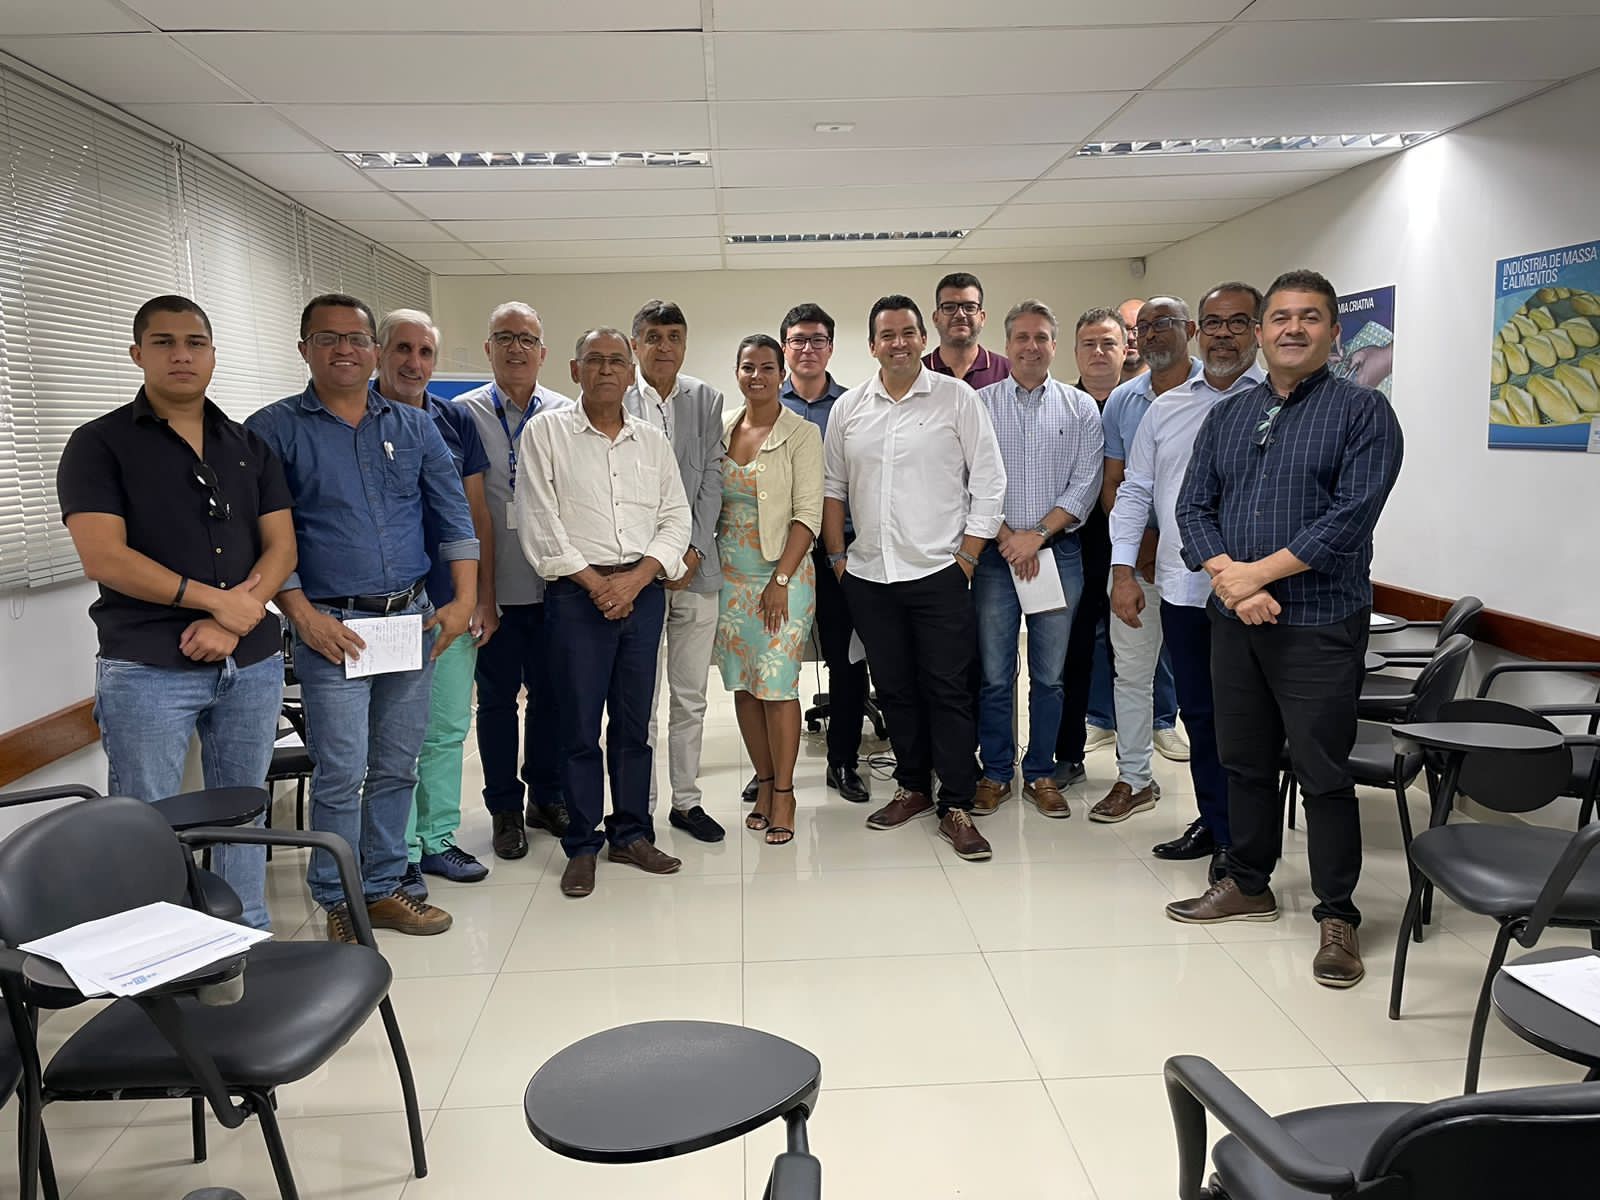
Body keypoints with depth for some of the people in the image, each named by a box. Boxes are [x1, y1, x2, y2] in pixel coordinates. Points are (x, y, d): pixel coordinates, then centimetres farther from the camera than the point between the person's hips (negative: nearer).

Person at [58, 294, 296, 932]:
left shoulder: (248, 446, 11)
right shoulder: (100, 444, -1)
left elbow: (281, 547, 4)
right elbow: (103, 557, -11)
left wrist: (235, 622, -12)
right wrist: (218, 599, -13)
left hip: (252, 663, 4)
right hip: (148, 669, -4)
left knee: (243, 817, 14)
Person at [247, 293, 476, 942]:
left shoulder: (415, 427, 11)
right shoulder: (273, 431, 1)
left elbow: (454, 514, 8)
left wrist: (464, 599, -2)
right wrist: (303, 614, -12)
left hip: (413, 620, 4)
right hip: (333, 627, -4)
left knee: (397, 768, 11)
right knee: (341, 774, -2)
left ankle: (383, 887, 25)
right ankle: (339, 905, 14)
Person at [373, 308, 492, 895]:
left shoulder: (456, 422, 8)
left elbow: (477, 513, 10)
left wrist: (483, 595, 5)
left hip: (452, 604, 4)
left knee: (448, 730, 12)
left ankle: (438, 839, 26)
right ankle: (401, 855, 16)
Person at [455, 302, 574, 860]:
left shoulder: (567, 413, 4)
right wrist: (476, 589, -7)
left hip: (553, 579, 2)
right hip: (493, 582, -1)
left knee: (550, 693, 11)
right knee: (497, 697, 9)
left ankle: (547, 796, 27)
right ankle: (505, 808, 22)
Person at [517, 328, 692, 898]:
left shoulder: (652, 440, 13)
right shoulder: (545, 432, 2)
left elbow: (676, 519, 8)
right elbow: (538, 522, -5)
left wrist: (635, 578, -8)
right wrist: (595, 582, -10)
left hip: (644, 590, 4)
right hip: (578, 593, -3)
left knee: (634, 723, 9)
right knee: (580, 726, 1)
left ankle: (631, 834, 21)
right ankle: (582, 846, 12)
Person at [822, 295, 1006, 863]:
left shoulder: (956, 398, -1)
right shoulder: (848, 407, 9)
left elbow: (988, 481, -2)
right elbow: (832, 487, 15)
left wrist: (967, 556, -7)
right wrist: (836, 555, 8)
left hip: (938, 573, -4)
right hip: (869, 576, 4)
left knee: (948, 690, -2)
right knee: (894, 689, 12)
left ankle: (957, 806, 7)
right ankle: (913, 787, 28)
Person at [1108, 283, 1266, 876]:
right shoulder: (1166, 408, 13)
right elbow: (1135, 491, 14)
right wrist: (1123, 570, 6)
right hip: (1180, 587, 5)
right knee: (1198, 714, 15)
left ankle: (1240, 840, 17)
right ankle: (1213, 822, 30)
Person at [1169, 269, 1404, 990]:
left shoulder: (1363, 412, -3)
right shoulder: (1227, 416, 12)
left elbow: (1350, 517, -14)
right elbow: (1193, 505, 5)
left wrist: (1258, 573, -16)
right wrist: (1227, 578, -12)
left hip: (1319, 625, -5)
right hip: (1234, 622, 5)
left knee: (1323, 772, 0)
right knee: (1244, 760, 15)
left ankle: (1337, 916, 14)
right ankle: (1248, 884, 31)